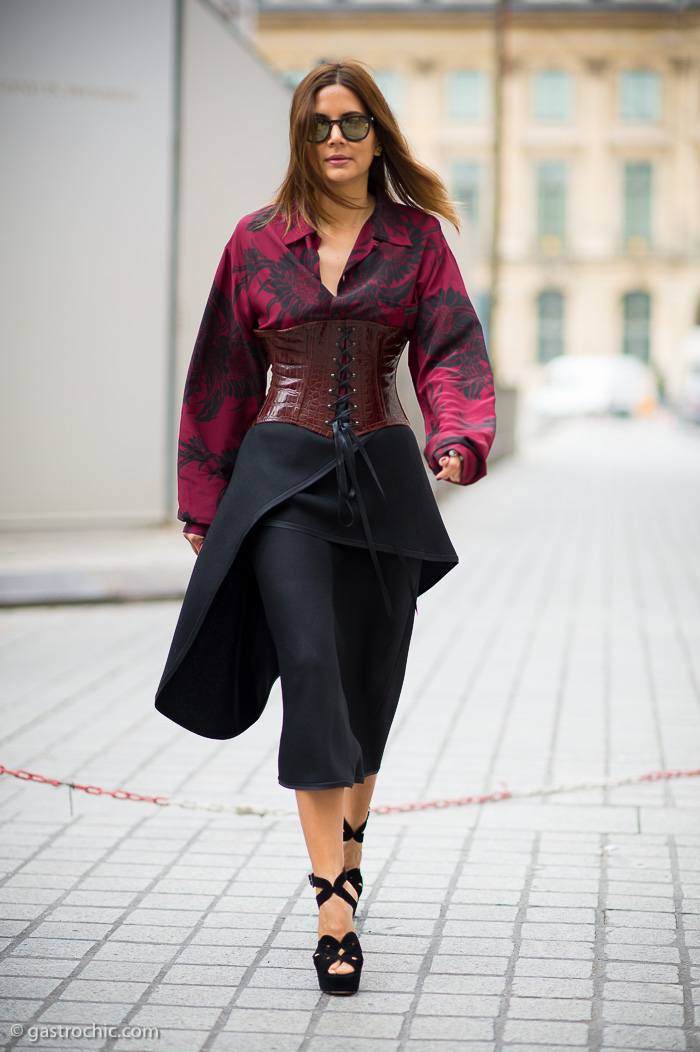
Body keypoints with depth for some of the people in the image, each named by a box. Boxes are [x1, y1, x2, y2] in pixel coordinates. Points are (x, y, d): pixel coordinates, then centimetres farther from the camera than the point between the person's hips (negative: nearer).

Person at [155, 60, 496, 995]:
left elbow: (450, 349, -4)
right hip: (282, 473, -1)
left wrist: (458, 438, -24)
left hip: (383, 475, 2)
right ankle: (334, 905, -15)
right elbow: (224, 375, 10)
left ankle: (348, 848, 32)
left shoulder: (417, 237, 7)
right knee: (312, 670, -15)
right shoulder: (259, 241, 6)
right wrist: (204, 497, 10)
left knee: (369, 682, 8)